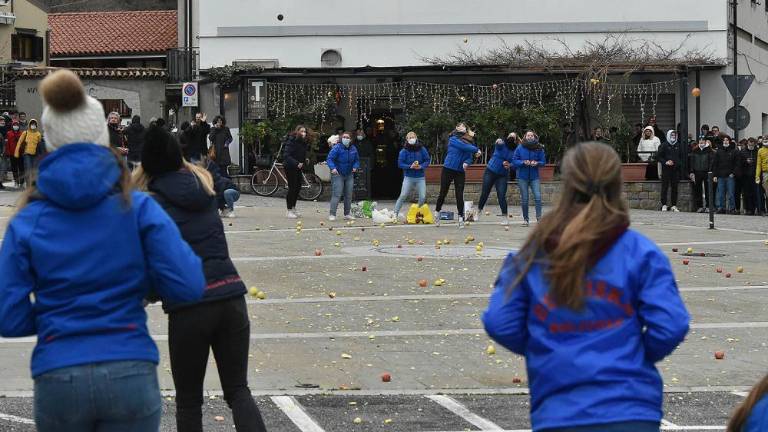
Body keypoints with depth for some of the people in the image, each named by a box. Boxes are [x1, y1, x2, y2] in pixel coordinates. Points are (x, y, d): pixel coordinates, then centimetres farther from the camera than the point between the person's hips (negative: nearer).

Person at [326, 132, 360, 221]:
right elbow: (330, 158, -18)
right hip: (338, 174, -6)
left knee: (348, 195, 10)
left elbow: (357, 160, 15)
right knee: (336, 195, -13)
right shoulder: (337, 147, -14)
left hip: (349, 175, 6)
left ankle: (347, 214, 21)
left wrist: (355, 167, -5)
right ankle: (332, 214, -12)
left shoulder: (353, 149, 3)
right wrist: (333, 168, -33)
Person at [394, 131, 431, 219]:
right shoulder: (404, 151, -2)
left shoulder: (422, 149, 3)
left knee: (423, 197, -3)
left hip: (420, 177, 2)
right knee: (403, 195, -12)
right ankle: (395, 213, -7)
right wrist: (410, 166, -20)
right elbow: (400, 164, -6)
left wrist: (421, 166, -14)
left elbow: (428, 160, 4)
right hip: (408, 177, -2)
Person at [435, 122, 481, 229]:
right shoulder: (453, 139, -5)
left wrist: (466, 163, -19)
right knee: (443, 193, 5)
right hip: (448, 169, -3)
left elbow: (470, 156, 2)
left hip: (460, 172, 3)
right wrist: (476, 150, -13)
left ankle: (461, 219, 0)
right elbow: (464, 146, -19)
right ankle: (437, 213, 25)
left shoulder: (469, 142, 8)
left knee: (459, 195, -3)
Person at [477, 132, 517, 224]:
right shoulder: (501, 144, -4)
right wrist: (498, 142, -53)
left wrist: (509, 165, -32)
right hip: (490, 172, -1)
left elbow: (514, 164, -9)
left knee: (501, 196, -9)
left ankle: (505, 217, -2)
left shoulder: (515, 151, 1)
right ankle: (479, 211, 26)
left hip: (503, 175, 1)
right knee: (484, 193, 6)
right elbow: (499, 144, -29)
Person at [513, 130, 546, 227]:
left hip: (534, 176, 0)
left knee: (538, 197, -13)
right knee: (524, 199, 4)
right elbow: (514, 161, 0)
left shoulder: (539, 148, -1)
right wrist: (523, 162, -17)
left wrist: (537, 163, -17)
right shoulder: (520, 148, -1)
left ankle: (539, 218, -9)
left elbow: (543, 162, 3)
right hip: (522, 176, 0)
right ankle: (525, 219, 15)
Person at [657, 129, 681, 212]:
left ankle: (674, 205, 7)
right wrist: (665, 162, -13)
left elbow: (681, 157, 22)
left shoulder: (678, 146, 13)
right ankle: (664, 205, 1)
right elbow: (658, 156, -2)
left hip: (675, 169, 4)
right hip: (666, 169, -4)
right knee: (665, 187, -4)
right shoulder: (664, 145, -1)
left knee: (675, 188, 4)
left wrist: (678, 163, 3)